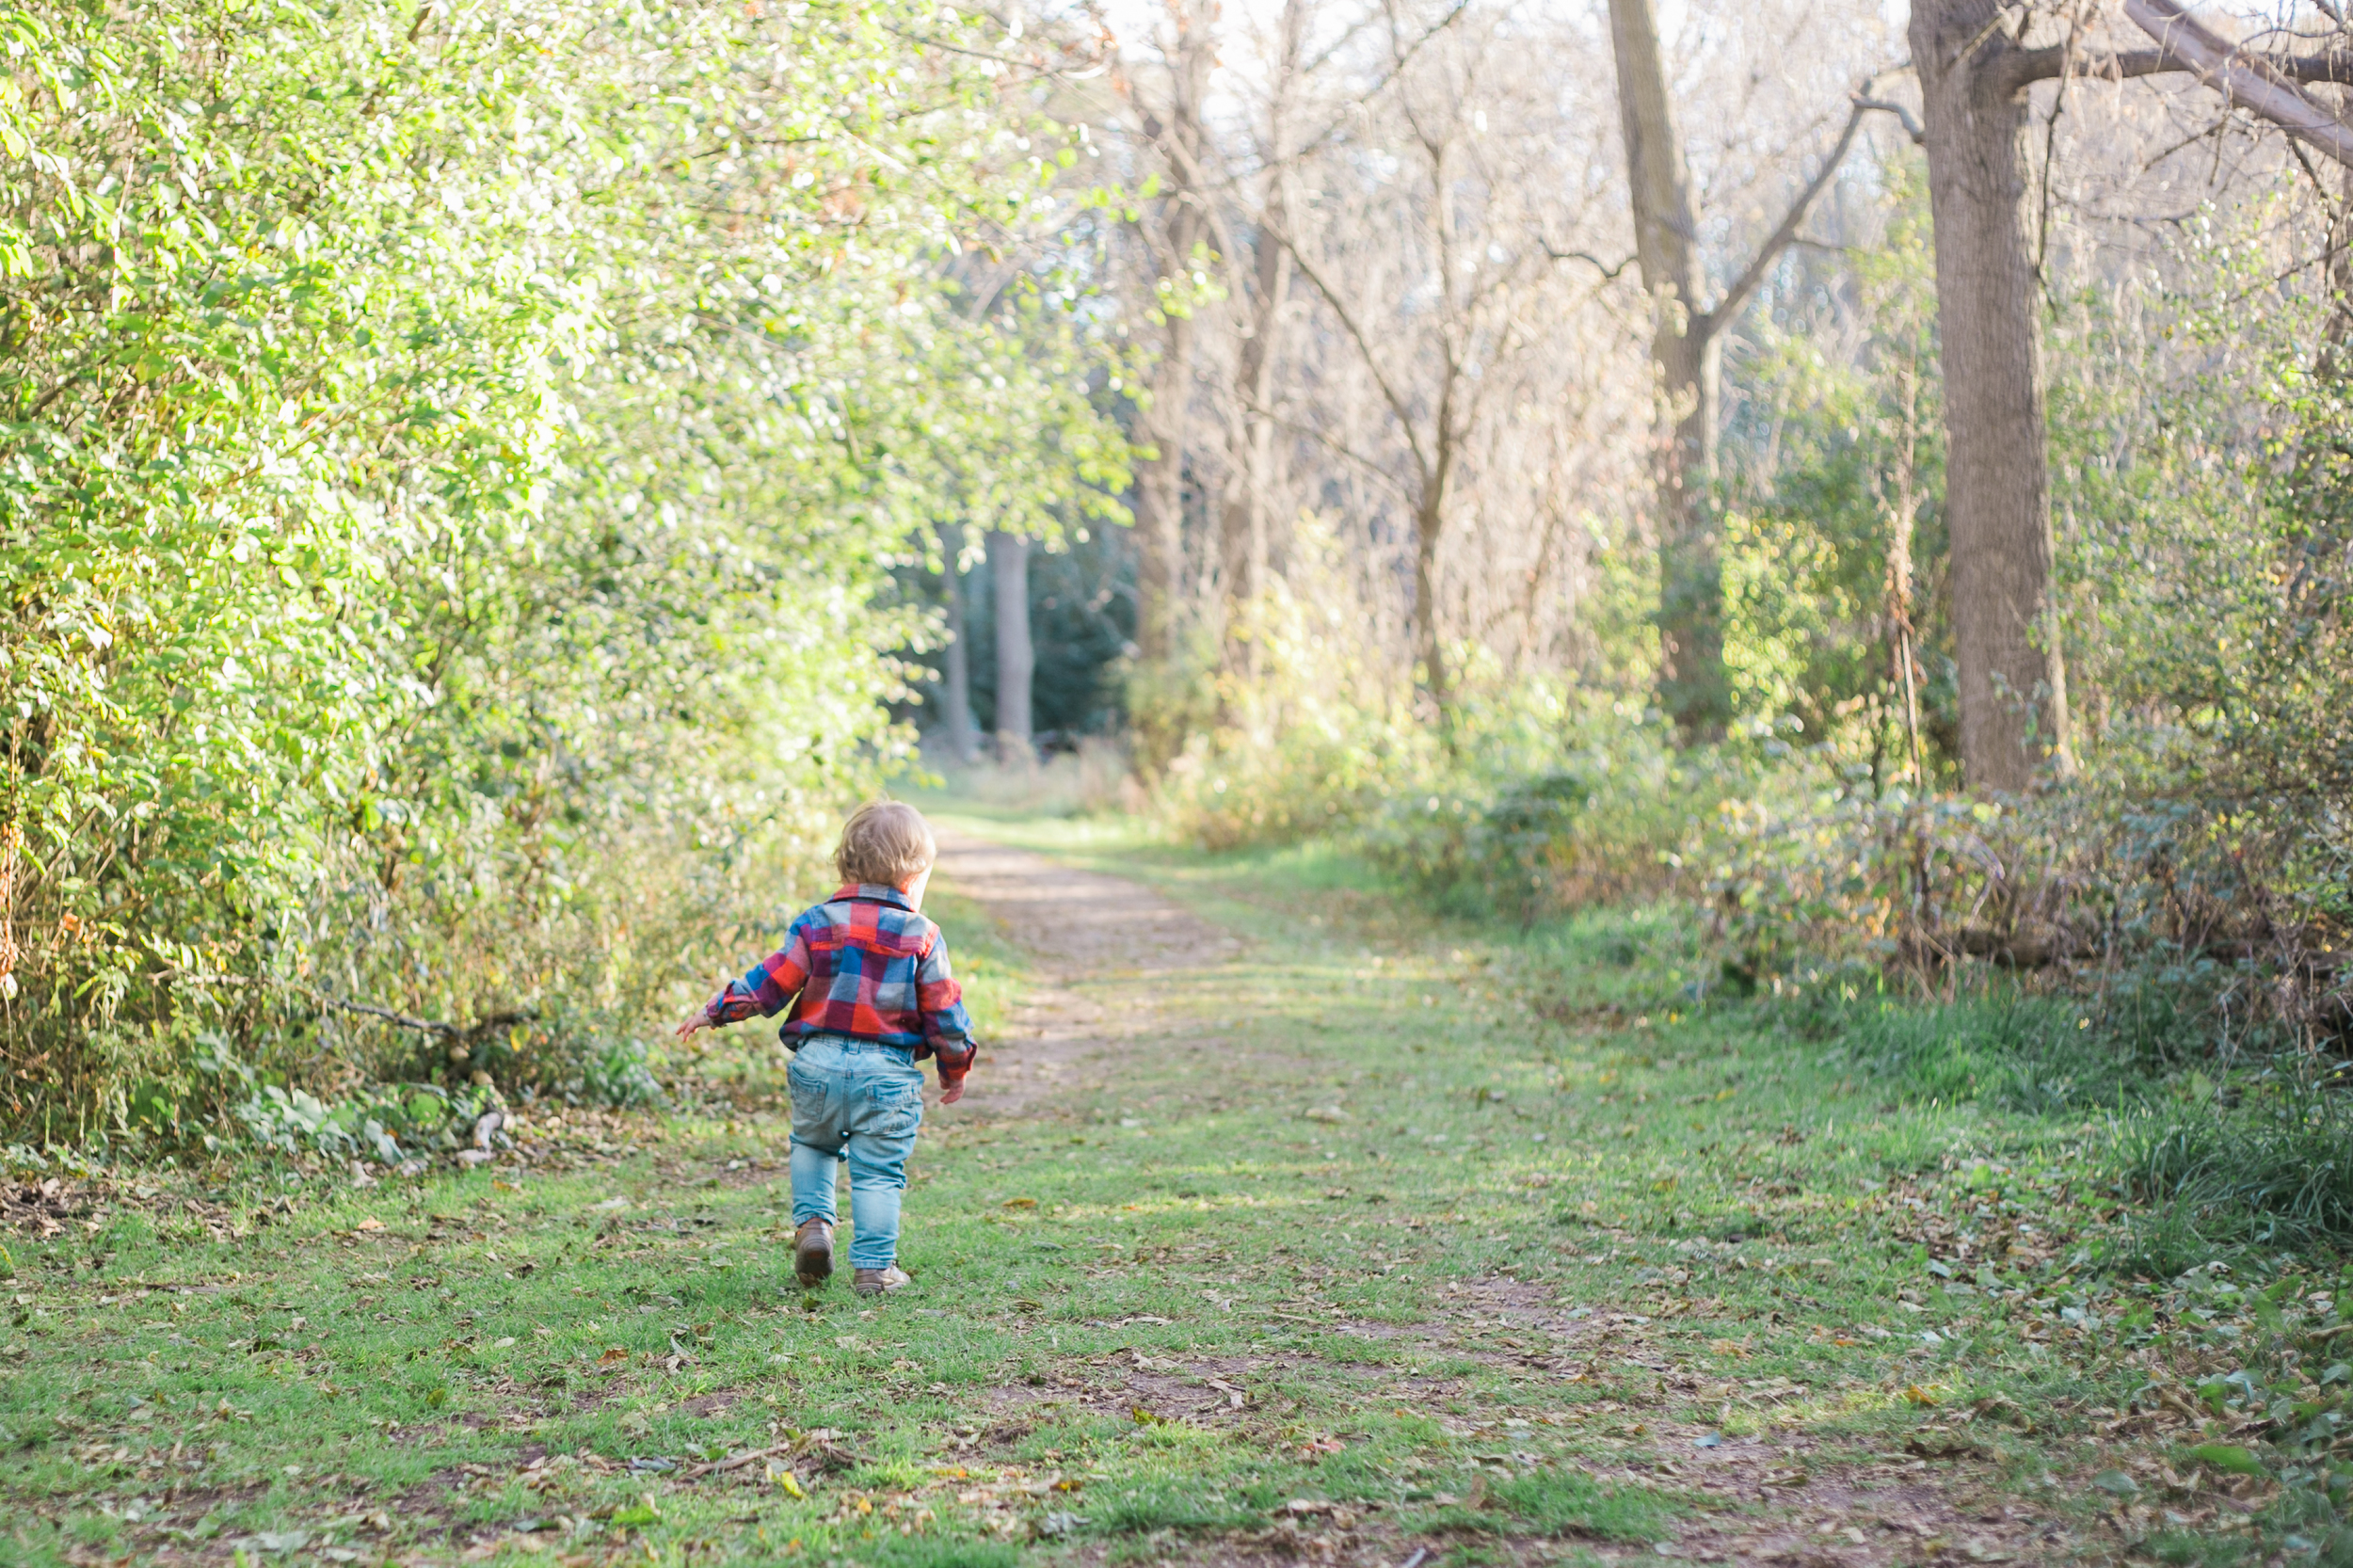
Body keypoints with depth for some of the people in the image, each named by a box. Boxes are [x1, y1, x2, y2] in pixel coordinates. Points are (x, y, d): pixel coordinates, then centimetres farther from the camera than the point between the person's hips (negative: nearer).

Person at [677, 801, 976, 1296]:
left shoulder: (816, 923, 1)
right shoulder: (921, 936, -2)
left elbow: (771, 982, 1)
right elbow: (944, 1013, 1)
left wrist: (716, 1011, 12)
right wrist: (955, 1069, 15)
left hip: (819, 1065, 2)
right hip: (888, 1071, -2)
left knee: (811, 1144, 26)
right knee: (878, 1170, 5)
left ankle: (812, 1221, 8)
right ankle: (874, 1267, 4)